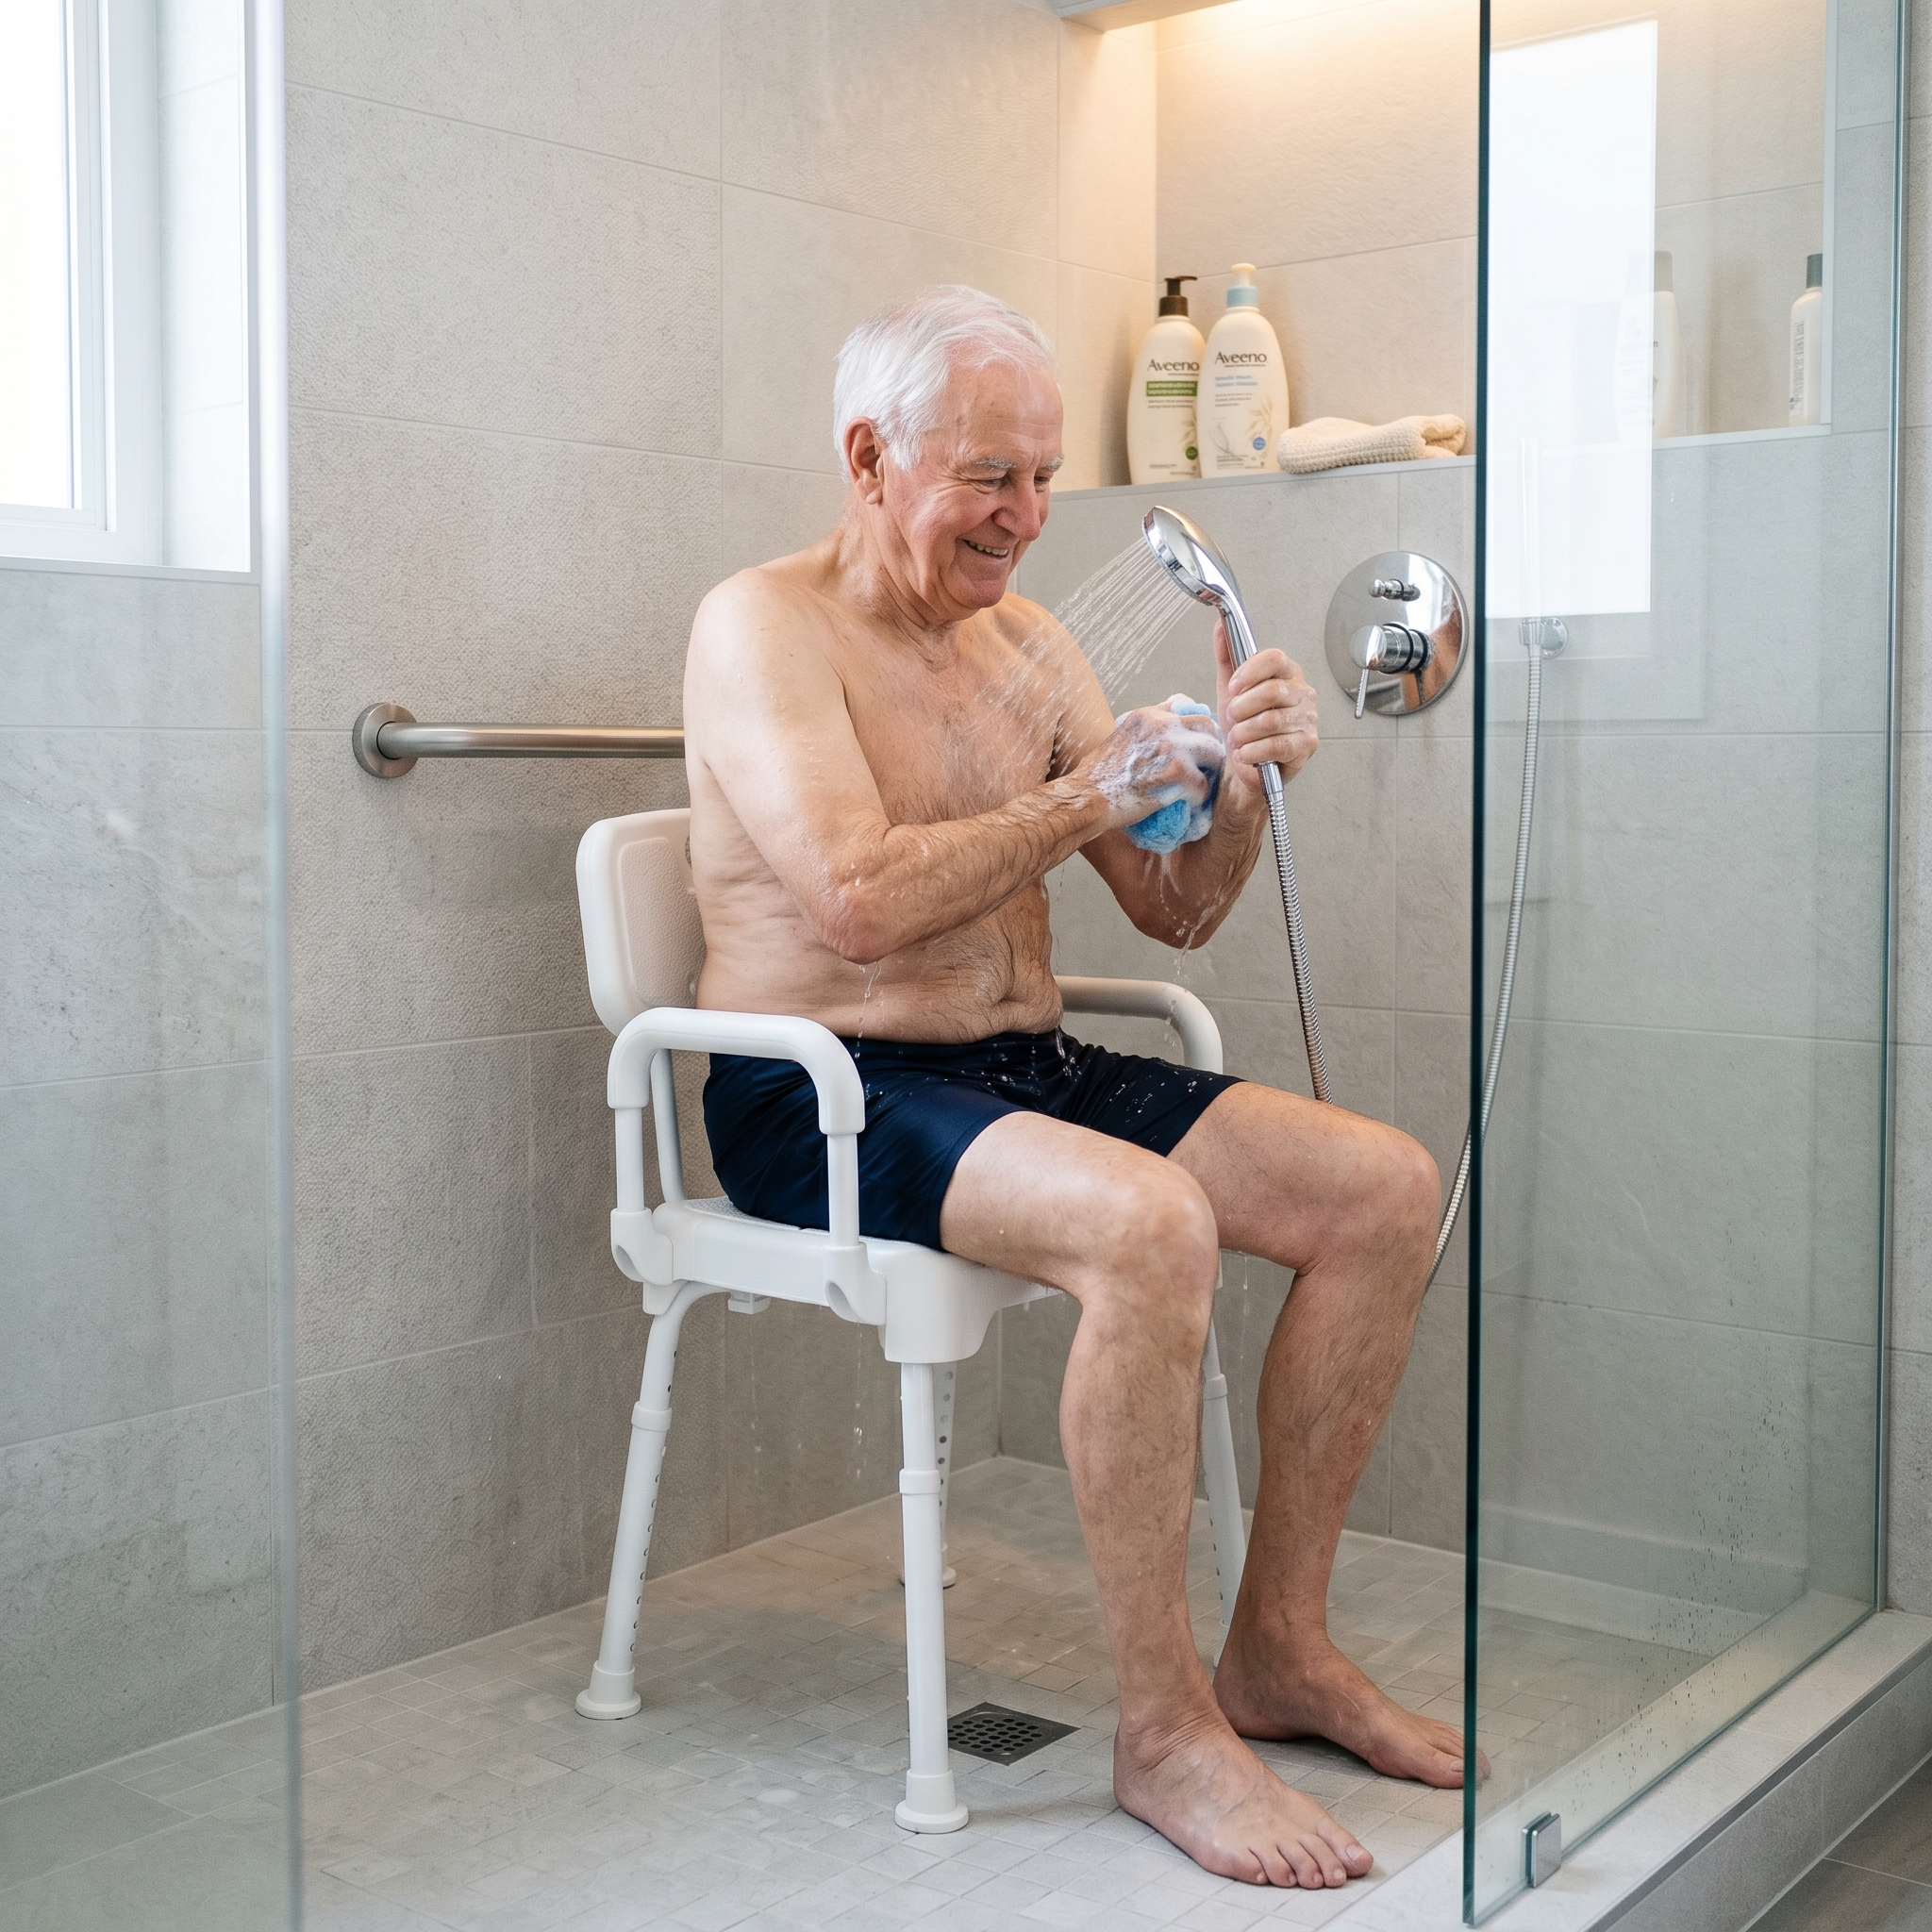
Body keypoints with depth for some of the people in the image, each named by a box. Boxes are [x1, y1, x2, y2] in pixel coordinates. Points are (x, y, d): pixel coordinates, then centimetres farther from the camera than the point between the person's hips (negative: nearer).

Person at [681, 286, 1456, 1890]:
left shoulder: (1026, 643, 14)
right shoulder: (763, 626, -7)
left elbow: (1177, 912, 12)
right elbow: (858, 902, -22)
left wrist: (1243, 783, -8)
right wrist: (1094, 791, -15)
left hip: (1024, 1068, 8)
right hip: (830, 1093, -7)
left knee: (1387, 1188, -7)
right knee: (1148, 1223, -34)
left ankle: (1279, 1645, 4)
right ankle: (1165, 1728, -18)